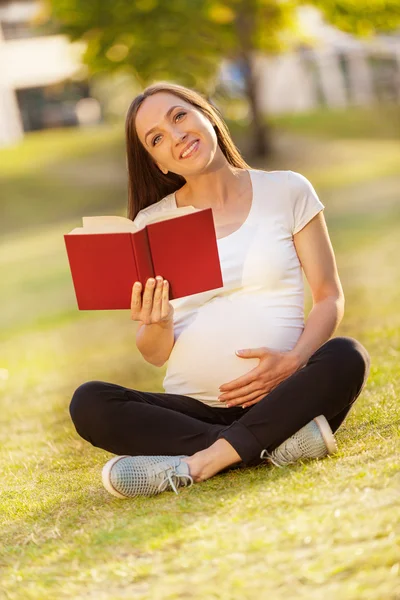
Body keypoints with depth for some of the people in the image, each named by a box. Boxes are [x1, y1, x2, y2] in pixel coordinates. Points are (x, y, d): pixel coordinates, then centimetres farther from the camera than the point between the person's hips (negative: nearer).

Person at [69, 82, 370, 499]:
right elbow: (155, 355, 7)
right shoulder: (152, 223, 7)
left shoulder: (286, 191, 5)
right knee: (88, 404, -24)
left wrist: (292, 361, -14)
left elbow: (329, 297, 5)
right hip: (194, 407, 1)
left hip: (280, 399, -1)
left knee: (346, 357, -31)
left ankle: (192, 465, -29)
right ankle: (276, 446, -25)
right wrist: (157, 325, -17)